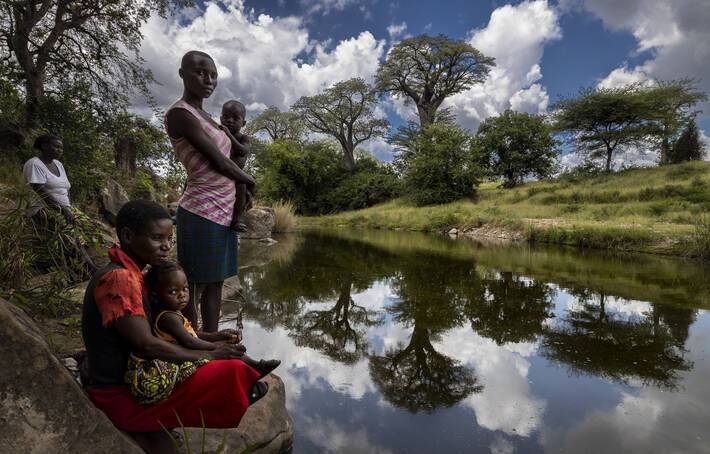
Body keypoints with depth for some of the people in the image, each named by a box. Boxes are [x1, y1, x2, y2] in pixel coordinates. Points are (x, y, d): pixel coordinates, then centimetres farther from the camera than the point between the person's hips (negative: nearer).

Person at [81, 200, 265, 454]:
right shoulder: (118, 278, -21)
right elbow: (145, 345, -25)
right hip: (121, 397, -10)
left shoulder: (130, 274, 8)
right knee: (233, 372, -20)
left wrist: (212, 338, 1)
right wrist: (209, 355, -17)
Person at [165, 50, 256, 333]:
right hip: (202, 213, -9)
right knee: (192, 288, -1)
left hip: (223, 210, 9)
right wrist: (249, 182, 4)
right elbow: (219, 162, -11)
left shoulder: (204, 116, 18)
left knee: (214, 284, 14)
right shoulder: (180, 113, -9)